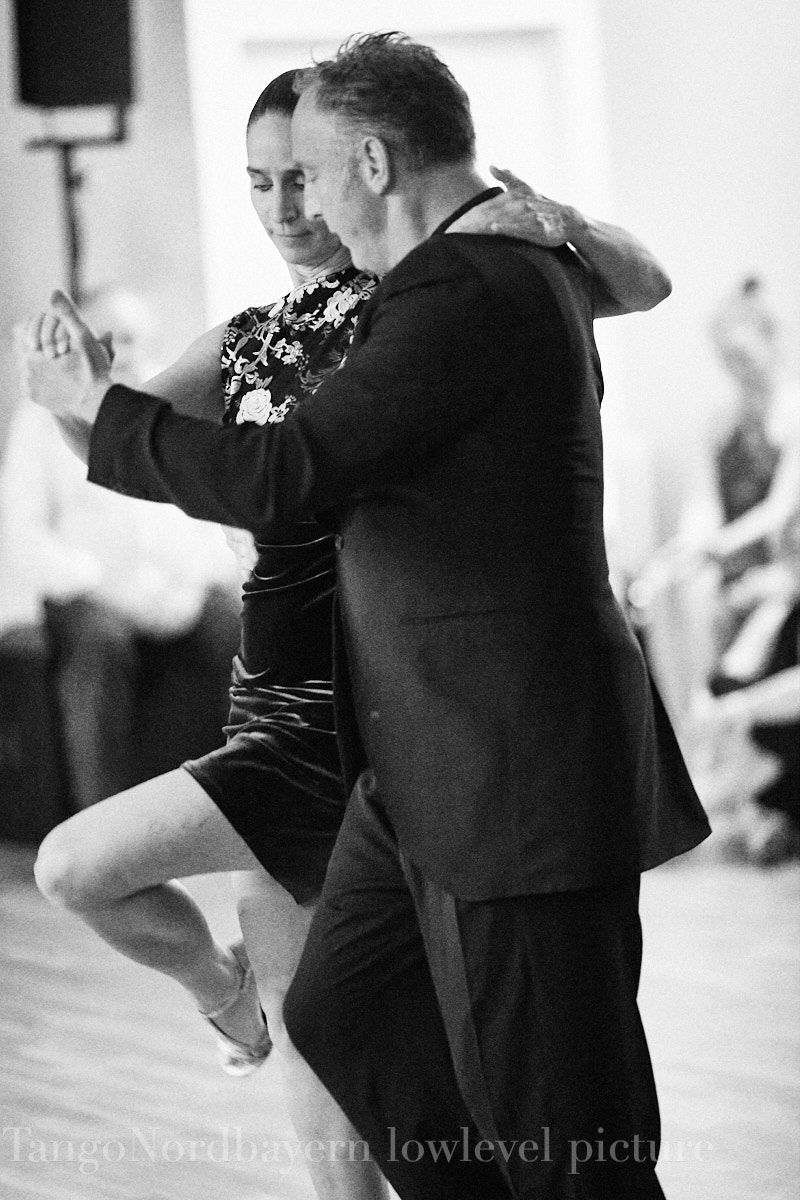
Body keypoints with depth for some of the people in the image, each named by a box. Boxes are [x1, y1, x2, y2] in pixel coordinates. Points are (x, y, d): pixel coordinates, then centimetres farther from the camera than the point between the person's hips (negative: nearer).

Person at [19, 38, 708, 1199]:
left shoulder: (464, 296, -20)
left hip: (517, 768, -10)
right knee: (342, 1017, 16)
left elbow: (277, 476, -24)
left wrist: (101, 408, -10)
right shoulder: (521, 266, 11)